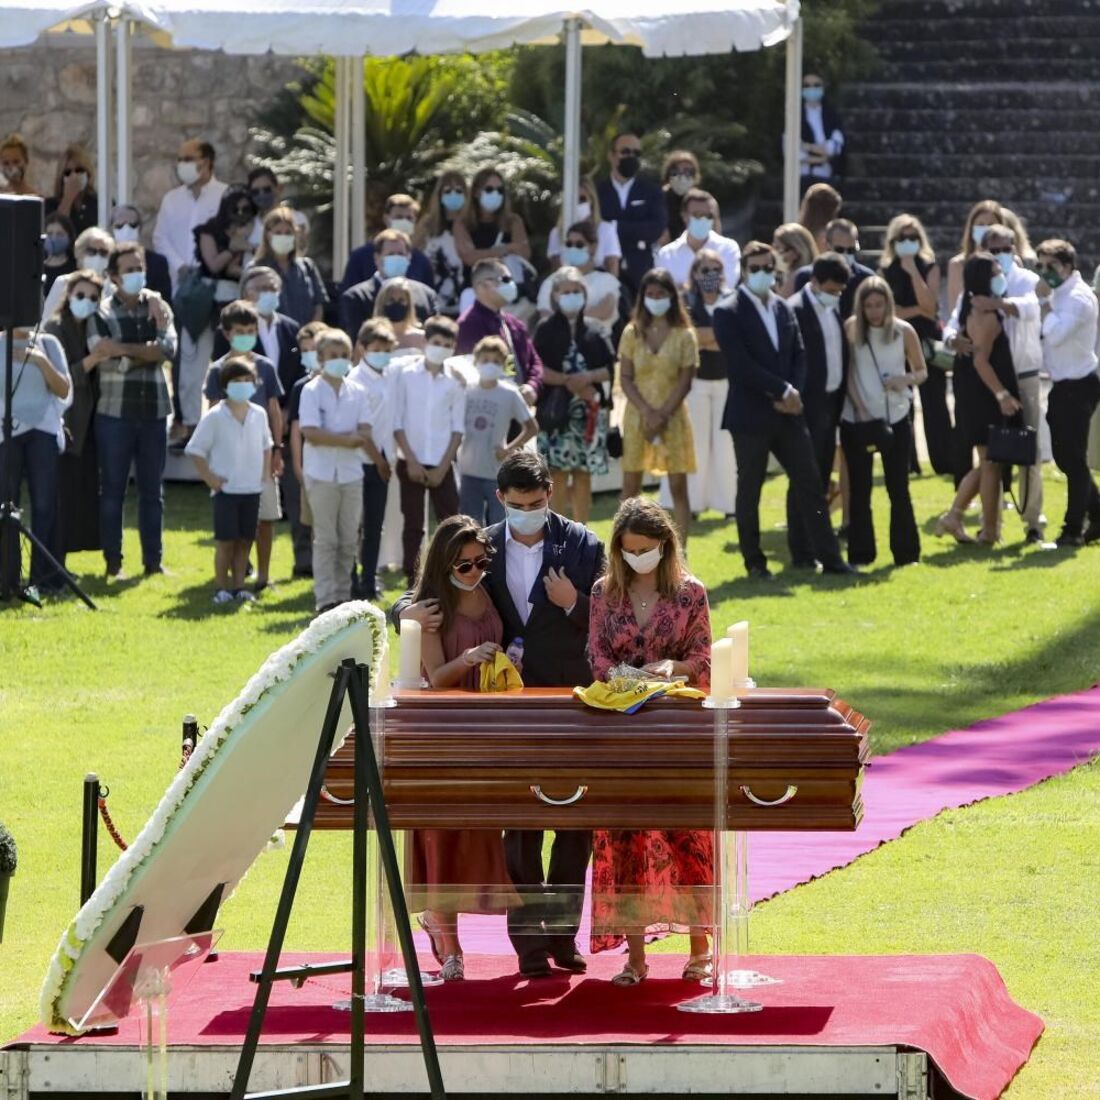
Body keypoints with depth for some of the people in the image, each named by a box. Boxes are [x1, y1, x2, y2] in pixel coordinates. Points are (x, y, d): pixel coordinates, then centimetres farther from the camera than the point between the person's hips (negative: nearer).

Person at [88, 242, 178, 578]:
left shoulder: (158, 308, 8)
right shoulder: (102, 313, -1)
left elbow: (168, 349, -8)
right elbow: (105, 357, -14)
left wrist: (125, 351, -12)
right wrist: (148, 349, -9)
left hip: (153, 411, 3)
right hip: (115, 412, -3)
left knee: (152, 490, 8)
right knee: (112, 489, 2)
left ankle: (154, 560, 14)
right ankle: (113, 562, 7)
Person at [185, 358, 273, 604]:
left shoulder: (258, 414, 5)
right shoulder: (215, 417, -8)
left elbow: (266, 445, 20)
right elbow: (196, 449, -5)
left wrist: (266, 471, 8)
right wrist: (209, 477, -10)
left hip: (252, 488, 4)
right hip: (226, 489, -4)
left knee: (245, 539, 7)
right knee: (225, 541, -3)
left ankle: (238, 585, 15)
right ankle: (221, 588, 4)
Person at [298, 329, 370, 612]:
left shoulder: (357, 392, 10)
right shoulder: (312, 391, -2)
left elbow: (363, 435, 1)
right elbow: (311, 433, -14)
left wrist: (332, 438, -15)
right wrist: (347, 438, -11)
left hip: (351, 472, 4)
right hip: (322, 473, -4)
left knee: (349, 539, 6)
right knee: (325, 538, -4)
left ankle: (343, 595, 12)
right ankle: (326, 598, -3)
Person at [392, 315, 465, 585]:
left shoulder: (455, 382, 3)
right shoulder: (407, 376, -1)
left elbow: (458, 428, 4)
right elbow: (398, 423, -1)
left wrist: (442, 468, -4)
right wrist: (411, 461, -8)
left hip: (441, 464, 1)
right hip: (411, 463, -1)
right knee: (413, 525, 3)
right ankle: (413, 584, 7)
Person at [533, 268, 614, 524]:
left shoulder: (594, 331, 10)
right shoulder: (546, 330, 3)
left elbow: (609, 369, 5)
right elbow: (539, 369, -6)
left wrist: (587, 377, -13)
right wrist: (569, 381, -13)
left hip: (589, 412, 2)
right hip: (556, 410, -2)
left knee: (583, 474, 4)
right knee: (558, 474, -6)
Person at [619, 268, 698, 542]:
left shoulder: (684, 335, -1)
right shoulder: (632, 333, 4)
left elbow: (685, 382, -4)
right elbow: (625, 378, 0)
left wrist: (662, 416, -13)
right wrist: (648, 412, -12)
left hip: (673, 417, -1)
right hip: (637, 416, 1)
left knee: (678, 486, -2)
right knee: (630, 485, 1)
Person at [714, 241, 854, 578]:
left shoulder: (784, 309, 13)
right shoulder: (728, 313, -7)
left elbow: (799, 355, 11)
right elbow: (741, 365, -16)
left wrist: (793, 393, -7)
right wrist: (783, 390, -15)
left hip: (787, 412, 6)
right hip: (750, 416, -5)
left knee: (811, 484, 3)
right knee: (749, 491, 3)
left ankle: (830, 557, 6)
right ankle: (754, 561, 12)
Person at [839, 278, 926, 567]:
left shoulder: (904, 332, -1)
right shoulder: (851, 329, -2)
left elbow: (921, 371, 7)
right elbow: (846, 372, -1)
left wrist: (906, 379, -15)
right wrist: (860, 408, -12)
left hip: (895, 418, 0)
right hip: (857, 419, 0)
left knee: (898, 487, 1)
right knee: (859, 488, 3)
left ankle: (906, 553, 7)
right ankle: (860, 553, 8)